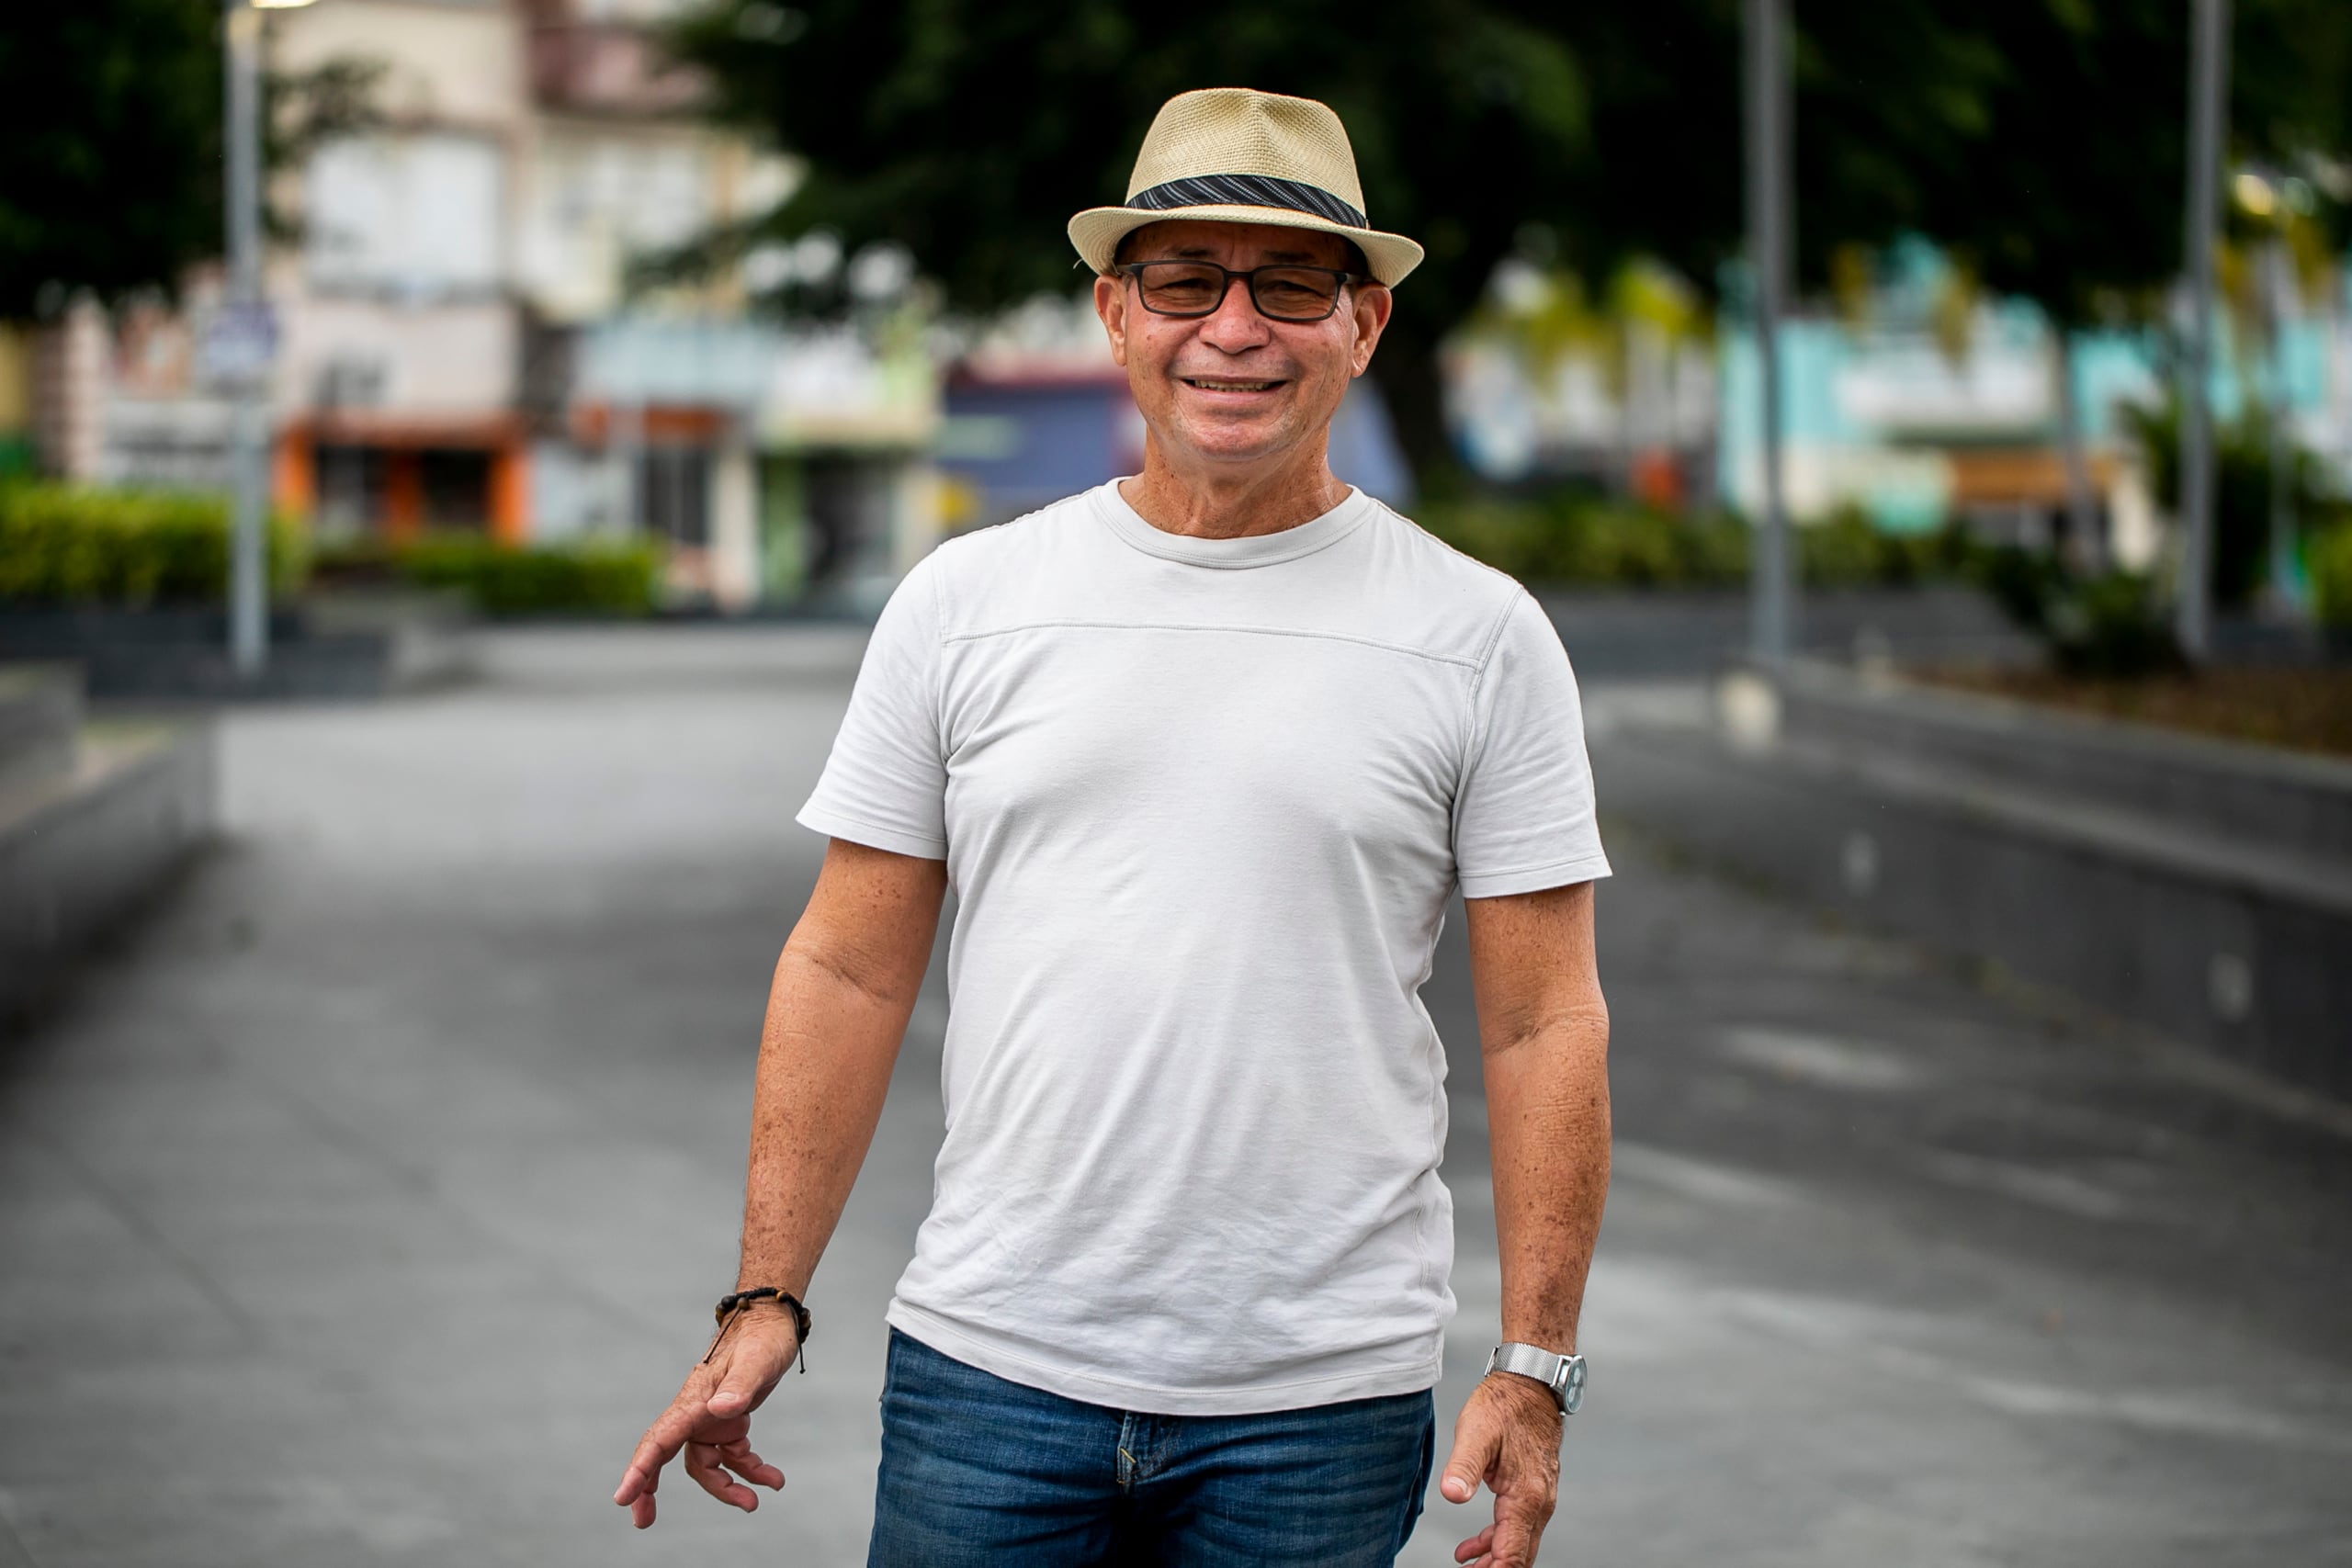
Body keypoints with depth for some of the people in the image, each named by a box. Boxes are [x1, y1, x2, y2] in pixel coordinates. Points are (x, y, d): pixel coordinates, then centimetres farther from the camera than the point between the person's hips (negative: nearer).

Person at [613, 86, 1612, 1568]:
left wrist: (1535, 1370, -5)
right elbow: (849, 972, 7)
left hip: (1318, 1409, -1)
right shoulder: (964, 601, 5)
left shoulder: (1480, 636, 1)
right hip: (991, 1371, 1)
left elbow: (1547, 1028, 1)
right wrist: (767, 1301, 1)